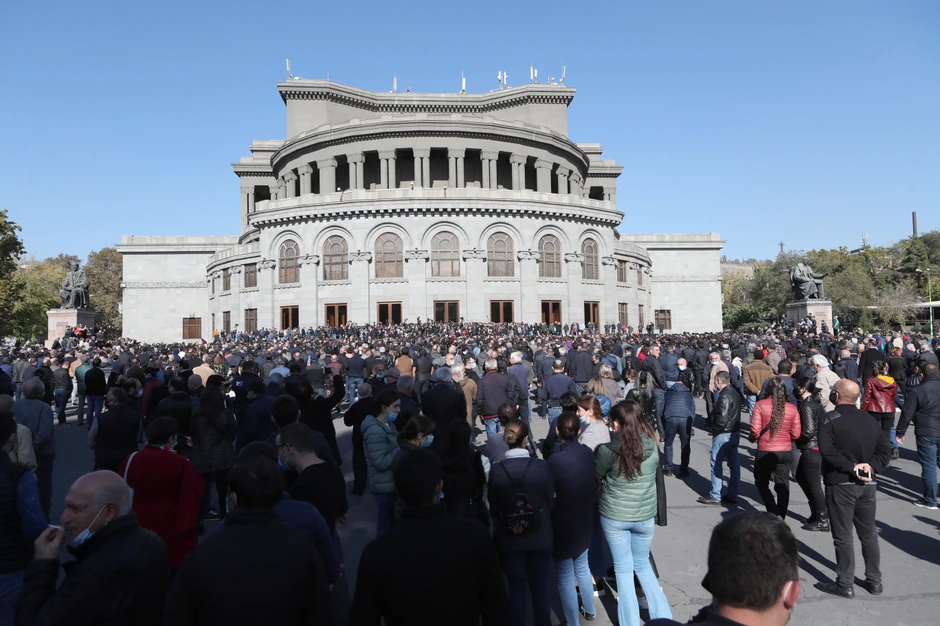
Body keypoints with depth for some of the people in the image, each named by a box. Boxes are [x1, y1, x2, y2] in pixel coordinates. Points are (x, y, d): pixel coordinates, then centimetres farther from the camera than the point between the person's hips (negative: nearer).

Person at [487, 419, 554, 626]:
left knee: (517, 587, 14)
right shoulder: (542, 466, -16)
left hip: (509, 538, 0)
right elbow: (551, 501, -3)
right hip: (540, 537, 0)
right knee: (540, 585, 17)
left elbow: (494, 509, -4)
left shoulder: (496, 470, -15)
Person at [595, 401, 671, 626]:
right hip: (645, 516, 3)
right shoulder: (652, 446, -10)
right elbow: (654, 472, 5)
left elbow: (596, 477, -4)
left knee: (623, 569, 14)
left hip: (614, 516, -3)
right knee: (643, 564, 24)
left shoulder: (608, 450, -19)